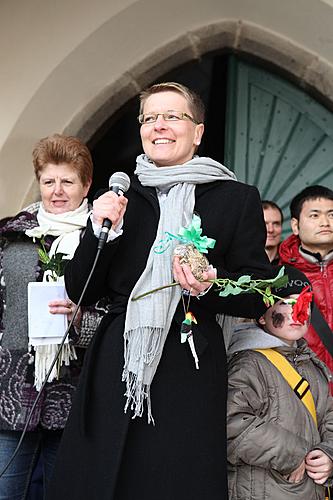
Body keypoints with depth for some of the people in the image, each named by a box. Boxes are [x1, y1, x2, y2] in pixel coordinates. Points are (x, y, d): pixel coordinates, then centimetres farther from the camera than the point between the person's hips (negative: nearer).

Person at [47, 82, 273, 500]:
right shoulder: (118, 198, 9)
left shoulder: (237, 199, 3)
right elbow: (79, 292, 8)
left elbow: (258, 295, 3)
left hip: (190, 376, -2)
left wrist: (211, 286, -16)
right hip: (114, 371, 2)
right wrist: (101, 231, -7)